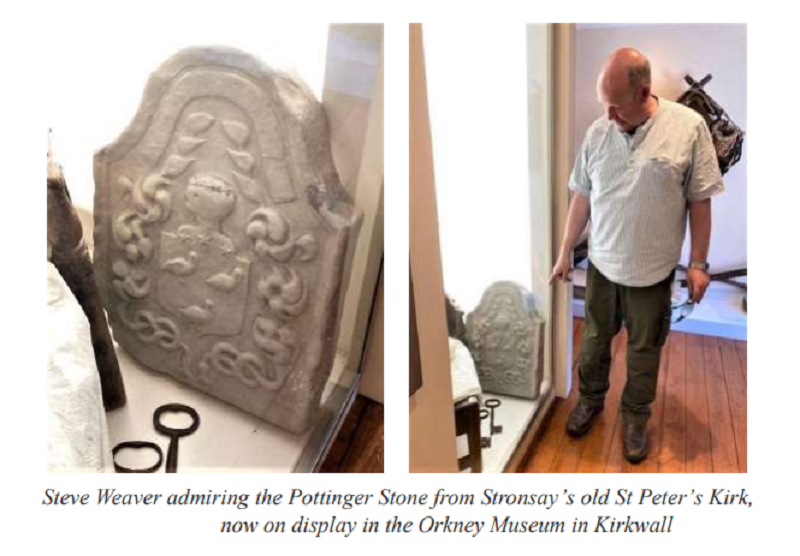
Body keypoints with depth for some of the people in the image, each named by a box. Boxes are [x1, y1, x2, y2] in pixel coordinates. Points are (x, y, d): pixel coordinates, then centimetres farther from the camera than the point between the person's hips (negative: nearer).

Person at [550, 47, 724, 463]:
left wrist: (698, 263, -6)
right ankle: (591, 399, 41)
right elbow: (582, 197, 4)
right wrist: (565, 252, 8)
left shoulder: (688, 127, -14)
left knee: (644, 349, 13)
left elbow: (700, 201, -8)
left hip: (653, 269, -2)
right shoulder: (598, 132, -4)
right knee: (594, 339, 17)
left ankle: (635, 417, 34)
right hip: (602, 264, 3)